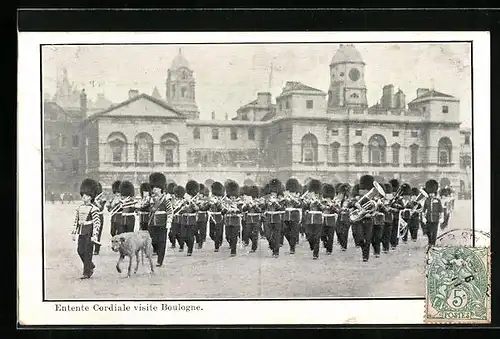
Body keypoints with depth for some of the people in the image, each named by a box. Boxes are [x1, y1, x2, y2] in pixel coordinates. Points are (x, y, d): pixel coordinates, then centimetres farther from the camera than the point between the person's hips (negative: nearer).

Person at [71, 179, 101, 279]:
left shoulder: (93, 209, -10)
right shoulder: (79, 208, 11)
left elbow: (97, 223, -15)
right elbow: (76, 221, 17)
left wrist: (95, 235, -21)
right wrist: (74, 233, 14)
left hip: (89, 233, -6)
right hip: (81, 232, 7)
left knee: (87, 252, -4)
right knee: (80, 251, 6)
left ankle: (87, 273, 4)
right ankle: (91, 266, 29)